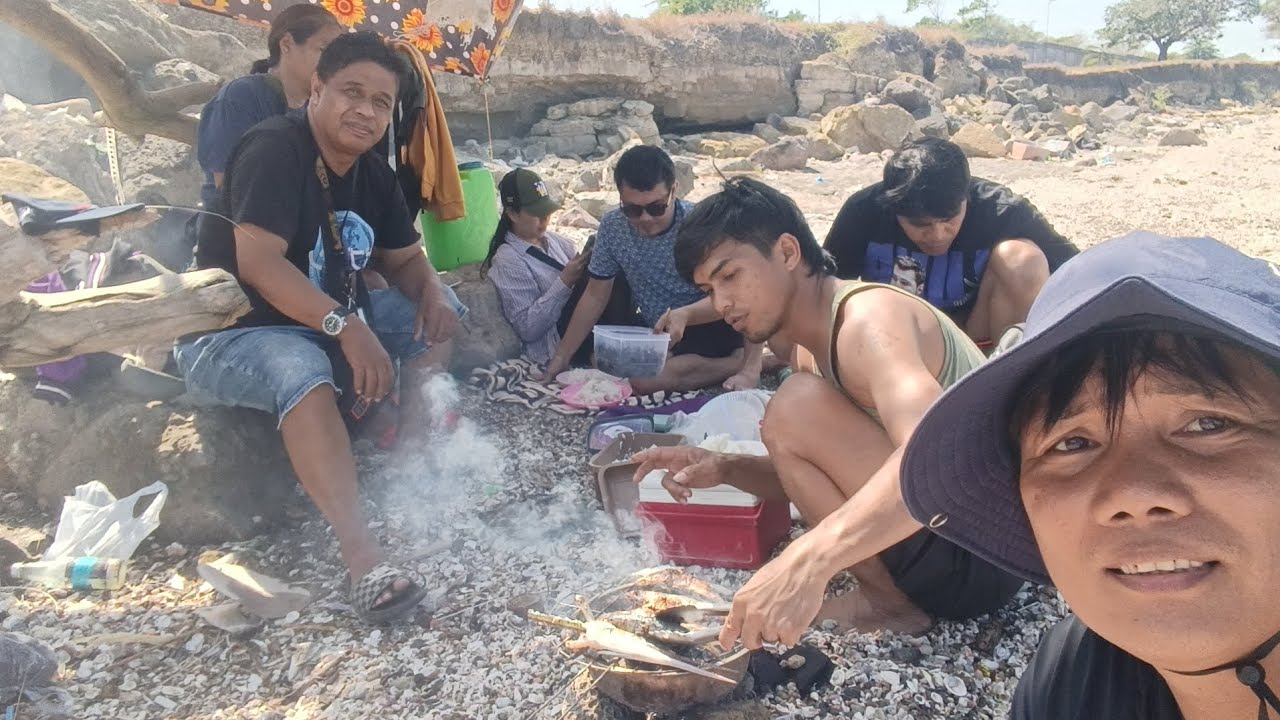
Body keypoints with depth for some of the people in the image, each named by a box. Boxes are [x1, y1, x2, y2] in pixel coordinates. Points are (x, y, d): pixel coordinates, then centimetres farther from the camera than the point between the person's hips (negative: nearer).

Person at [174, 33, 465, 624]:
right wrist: (348, 327, -38)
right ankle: (363, 558, -46)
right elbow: (258, 263, -30)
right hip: (231, 334, -8)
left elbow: (405, 259, 12)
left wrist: (431, 292, -11)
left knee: (440, 312, 3)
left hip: (332, 324, 9)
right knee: (303, 373, -40)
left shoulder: (373, 173, 5)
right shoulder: (274, 148, -19)